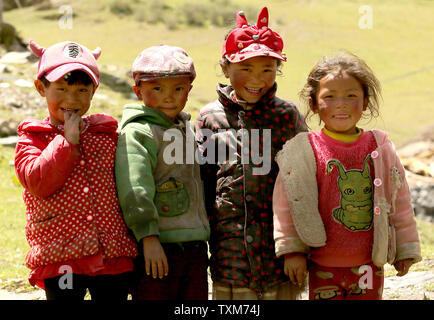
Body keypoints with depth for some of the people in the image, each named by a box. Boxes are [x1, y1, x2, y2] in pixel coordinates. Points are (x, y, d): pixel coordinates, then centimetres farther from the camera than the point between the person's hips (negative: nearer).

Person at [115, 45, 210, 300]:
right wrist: (149, 237, -26)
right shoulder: (137, 133, -10)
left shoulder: (186, 130, 17)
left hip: (195, 247, 8)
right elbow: (135, 190, -19)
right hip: (158, 247, -8)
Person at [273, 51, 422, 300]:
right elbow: (288, 203, -2)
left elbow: (400, 202, 9)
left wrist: (405, 250, 12)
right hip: (324, 267, -2)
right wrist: (292, 249, -3)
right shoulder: (304, 151, -6)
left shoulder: (381, 148, 1)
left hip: (370, 266, 2)